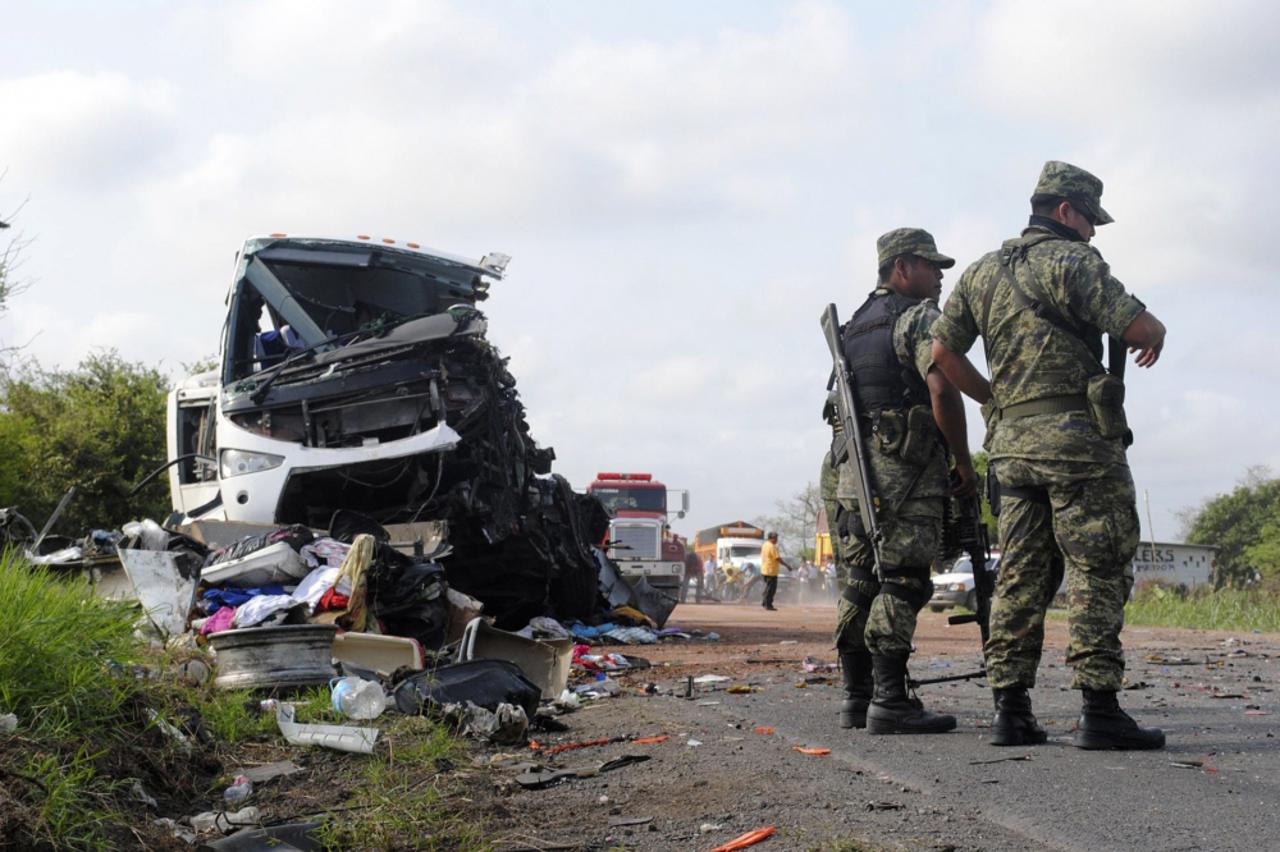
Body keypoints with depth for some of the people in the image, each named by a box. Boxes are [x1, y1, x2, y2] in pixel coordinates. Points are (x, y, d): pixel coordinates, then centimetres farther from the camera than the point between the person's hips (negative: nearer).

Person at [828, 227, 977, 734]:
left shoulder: (854, 326, 20)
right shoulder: (920, 317, -5)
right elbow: (942, 393, -17)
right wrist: (965, 464, -9)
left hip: (853, 468, 8)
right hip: (906, 470, -8)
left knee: (858, 586, 8)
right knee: (901, 585, -8)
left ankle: (856, 699, 12)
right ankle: (889, 704, -10)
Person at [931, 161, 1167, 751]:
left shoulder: (982, 272, 16)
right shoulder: (1071, 260, -6)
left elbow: (943, 350, 17)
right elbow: (1138, 327, -14)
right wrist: (1155, 337, 9)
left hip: (1012, 443, 7)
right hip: (1077, 435, -7)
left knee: (1021, 577, 8)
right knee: (1098, 572, -5)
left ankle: (1011, 711, 5)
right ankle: (1100, 712, -8)